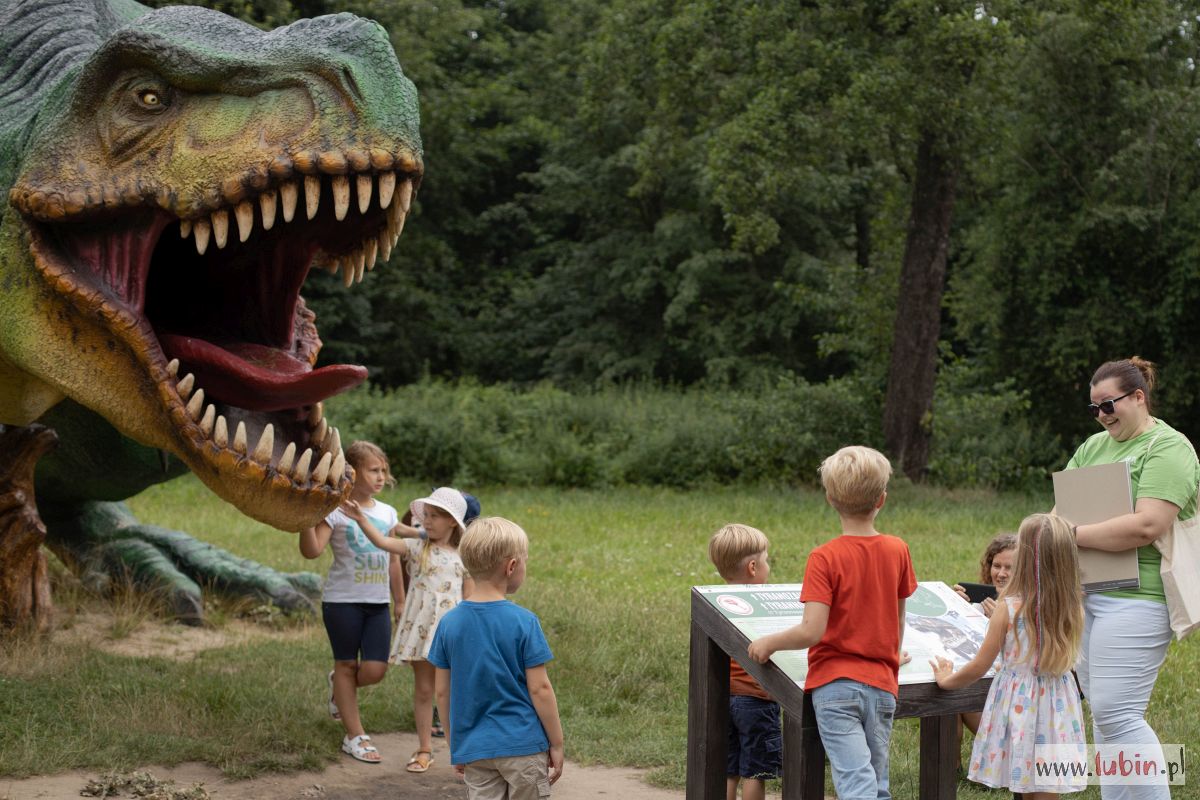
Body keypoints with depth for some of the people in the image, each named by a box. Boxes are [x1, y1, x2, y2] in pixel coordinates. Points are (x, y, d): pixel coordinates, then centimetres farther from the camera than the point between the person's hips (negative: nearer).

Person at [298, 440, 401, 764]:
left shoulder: (387, 513, 10)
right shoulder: (335, 511, -8)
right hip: (342, 600, -5)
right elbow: (311, 551, -18)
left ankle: (339, 684, 31)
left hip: (378, 603, 5)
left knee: (375, 670, -3)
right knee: (347, 664, 5)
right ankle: (355, 736, 16)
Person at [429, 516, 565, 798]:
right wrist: (557, 744, 0)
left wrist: (455, 744, 17)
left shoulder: (450, 623, 0)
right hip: (524, 744, -3)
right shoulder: (523, 622, -11)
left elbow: (442, 691, 5)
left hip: (473, 748, 3)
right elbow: (539, 688, -10)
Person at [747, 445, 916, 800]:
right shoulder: (898, 551, 4)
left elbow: (811, 631, -16)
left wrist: (767, 643, 1)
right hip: (882, 684, 4)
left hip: (835, 684, -4)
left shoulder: (825, 558, -10)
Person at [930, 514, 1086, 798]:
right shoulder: (1073, 609, -3)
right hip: (1056, 701, 3)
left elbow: (980, 666, -8)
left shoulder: (1009, 607, -15)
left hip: (1018, 703, -3)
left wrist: (946, 680, 11)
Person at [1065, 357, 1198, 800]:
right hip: (1087, 593, 8)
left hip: (1134, 598, -8)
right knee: (1102, 711, 10)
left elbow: (1147, 526, -21)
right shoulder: (1093, 446, 17)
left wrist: (1075, 534, -15)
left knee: (1116, 713, -13)